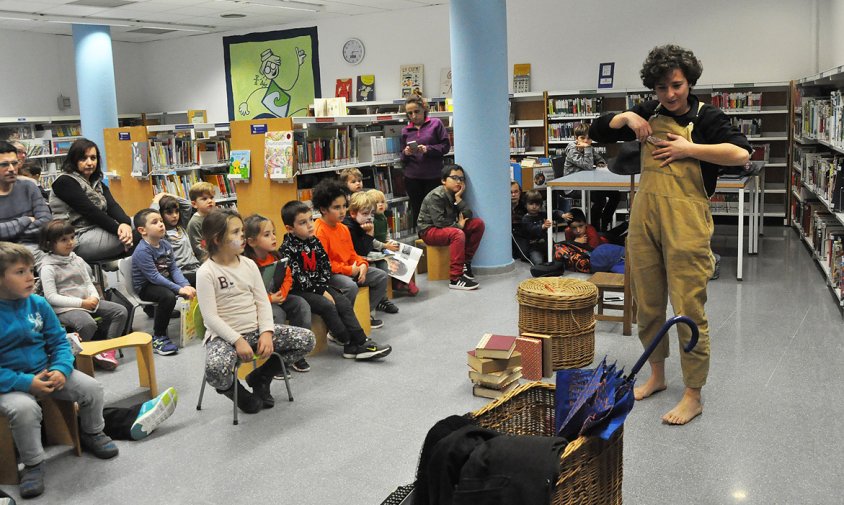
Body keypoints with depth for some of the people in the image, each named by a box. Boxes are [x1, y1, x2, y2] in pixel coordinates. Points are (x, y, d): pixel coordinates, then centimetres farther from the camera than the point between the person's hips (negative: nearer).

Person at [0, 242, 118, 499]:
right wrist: (25, 382, -25)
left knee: (91, 387, -8)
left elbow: (59, 341, 4)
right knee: (24, 408, -34)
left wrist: (61, 369, -15)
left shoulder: (38, 304, -3)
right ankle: (32, 464, -8)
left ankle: (91, 434, 23)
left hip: (46, 372, 5)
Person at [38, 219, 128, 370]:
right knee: (88, 323, -36)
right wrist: (81, 303, -19)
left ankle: (109, 349, -6)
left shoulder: (77, 260, 12)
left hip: (88, 302, 7)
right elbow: (51, 297, -15)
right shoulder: (48, 267, -9)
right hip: (64, 308, -7)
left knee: (121, 311, -6)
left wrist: (94, 297, -7)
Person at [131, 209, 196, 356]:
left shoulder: (165, 245, 2)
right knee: (168, 296, -35)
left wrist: (185, 285, -17)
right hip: (145, 287, -8)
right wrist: (179, 289, -28)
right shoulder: (142, 251, -21)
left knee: (193, 289, -2)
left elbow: (174, 269, 1)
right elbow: (154, 277, -25)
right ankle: (158, 337, -20)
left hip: (165, 280, 8)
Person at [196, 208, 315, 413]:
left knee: (307, 339, -6)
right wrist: (238, 340, -22)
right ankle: (234, 390, 2)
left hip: (255, 330, 6)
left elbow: (263, 302, 4)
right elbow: (210, 317, -15)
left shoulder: (249, 264, 6)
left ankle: (260, 377, 10)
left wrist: (266, 332, -11)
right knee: (216, 370, -38)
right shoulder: (206, 273, -11)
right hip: (224, 335, -6)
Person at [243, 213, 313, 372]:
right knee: (277, 314, -32)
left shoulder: (276, 257, 2)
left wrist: (282, 293, -9)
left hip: (277, 298, 7)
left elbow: (287, 277, 9)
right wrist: (270, 299, -19)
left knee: (301, 304, -11)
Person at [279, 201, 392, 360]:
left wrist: (323, 287, -7)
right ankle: (348, 342, -10)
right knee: (327, 305, -24)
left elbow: (326, 266, 9)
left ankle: (360, 342, -11)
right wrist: (321, 292, -17)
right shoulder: (288, 249, -15)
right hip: (298, 291, -7)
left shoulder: (314, 241, 6)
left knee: (344, 303, -9)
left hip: (318, 286, 7)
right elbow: (297, 278, -19)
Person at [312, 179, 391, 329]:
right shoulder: (319, 231, -18)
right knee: (350, 286, -38)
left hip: (351, 270, 9)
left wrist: (362, 264, -4)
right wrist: (349, 270, -20)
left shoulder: (343, 228, 10)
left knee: (381, 276, 7)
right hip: (329, 274, -9)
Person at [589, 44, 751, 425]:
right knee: (647, 304, 14)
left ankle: (693, 395, 10)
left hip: (686, 222, -5)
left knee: (688, 309, -3)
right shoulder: (649, 113, 12)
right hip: (644, 216, 5)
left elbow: (741, 153, -18)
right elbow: (597, 132, 18)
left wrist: (688, 149, -15)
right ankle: (656, 376, 31)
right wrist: (625, 118, 0)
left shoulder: (706, 116, -2)